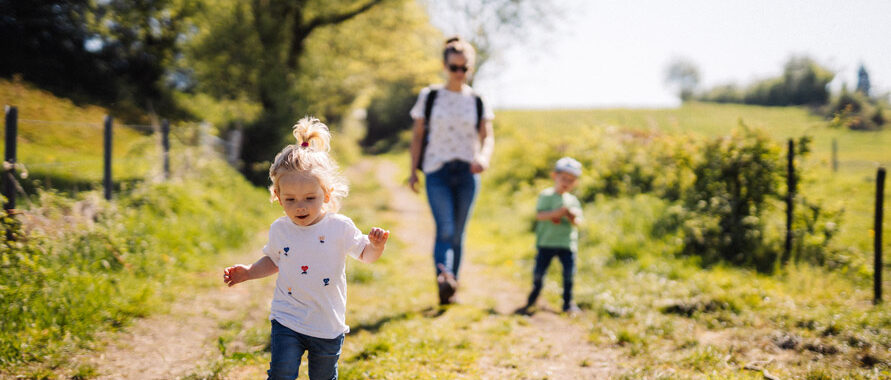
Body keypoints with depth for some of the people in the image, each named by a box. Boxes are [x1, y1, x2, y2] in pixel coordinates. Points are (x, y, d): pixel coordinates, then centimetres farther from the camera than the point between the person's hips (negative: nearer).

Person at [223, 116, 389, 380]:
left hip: (328, 326, -1)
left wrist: (376, 245, -24)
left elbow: (365, 255, -3)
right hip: (287, 321, 1)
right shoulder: (279, 230, -2)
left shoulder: (340, 227, -10)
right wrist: (249, 272, 3)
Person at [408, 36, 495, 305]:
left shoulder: (477, 101, 9)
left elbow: (487, 136, 3)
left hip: (467, 173, 2)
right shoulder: (429, 97, 6)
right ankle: (443, 276, -38)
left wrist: (484, 156, -19)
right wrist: (414, 171, 3)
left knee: (457, 233, 6)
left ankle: (449, 289, 16)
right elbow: (417, 135, 8)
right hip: (437, 171, -2)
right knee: (445, 229, -20)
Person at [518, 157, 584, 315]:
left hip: (567, 243, 3)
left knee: (569, 273, -1)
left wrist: (572, 217, -17)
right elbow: (539, 215, -15)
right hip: (546, 242, -3)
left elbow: (577, 223, 6)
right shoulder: (546, 195, -2)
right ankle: (532, 300, 23)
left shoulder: (573, 200, 10)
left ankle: (568, 303, 13)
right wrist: (558, 213, -23)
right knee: (539, 272, 3)